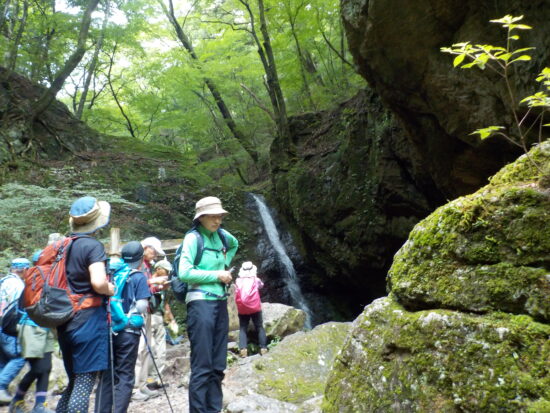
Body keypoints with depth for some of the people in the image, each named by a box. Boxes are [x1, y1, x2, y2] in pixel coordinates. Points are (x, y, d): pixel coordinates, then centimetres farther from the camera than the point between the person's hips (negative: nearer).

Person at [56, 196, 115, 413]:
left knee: (74, 381, 19)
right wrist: (111, 289, -6)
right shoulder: (93, 246, -12)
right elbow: (98, 283, -26)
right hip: (88, 320, -8)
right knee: (85, 382, -2)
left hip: (65, 321, 8)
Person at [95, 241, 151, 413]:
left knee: (106, 375, 12)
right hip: (128, 331, -4)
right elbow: (142, 306, -14)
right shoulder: (139, 277, -6)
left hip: (108, 330, 4)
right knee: (125, 376, 3)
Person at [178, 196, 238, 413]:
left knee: (218, 366, 11)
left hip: (220, 303, 7)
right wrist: (216, 275, -12)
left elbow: (235, 245, 33)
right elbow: (184, 273, -16)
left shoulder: (220, 235, 11)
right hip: (201, 303, -7)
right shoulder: (193, 237, -8)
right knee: (202, 367, -4)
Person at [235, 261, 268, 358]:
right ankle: (263, 348, 5)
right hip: (255, 308, 0)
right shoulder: (256, 280, 3)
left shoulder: (238, 281, 2)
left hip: (242, 309, 0)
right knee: (259, 328, 10)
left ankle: (243, 349, -10)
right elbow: (261, 285, 23)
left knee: (243, 329, 5)